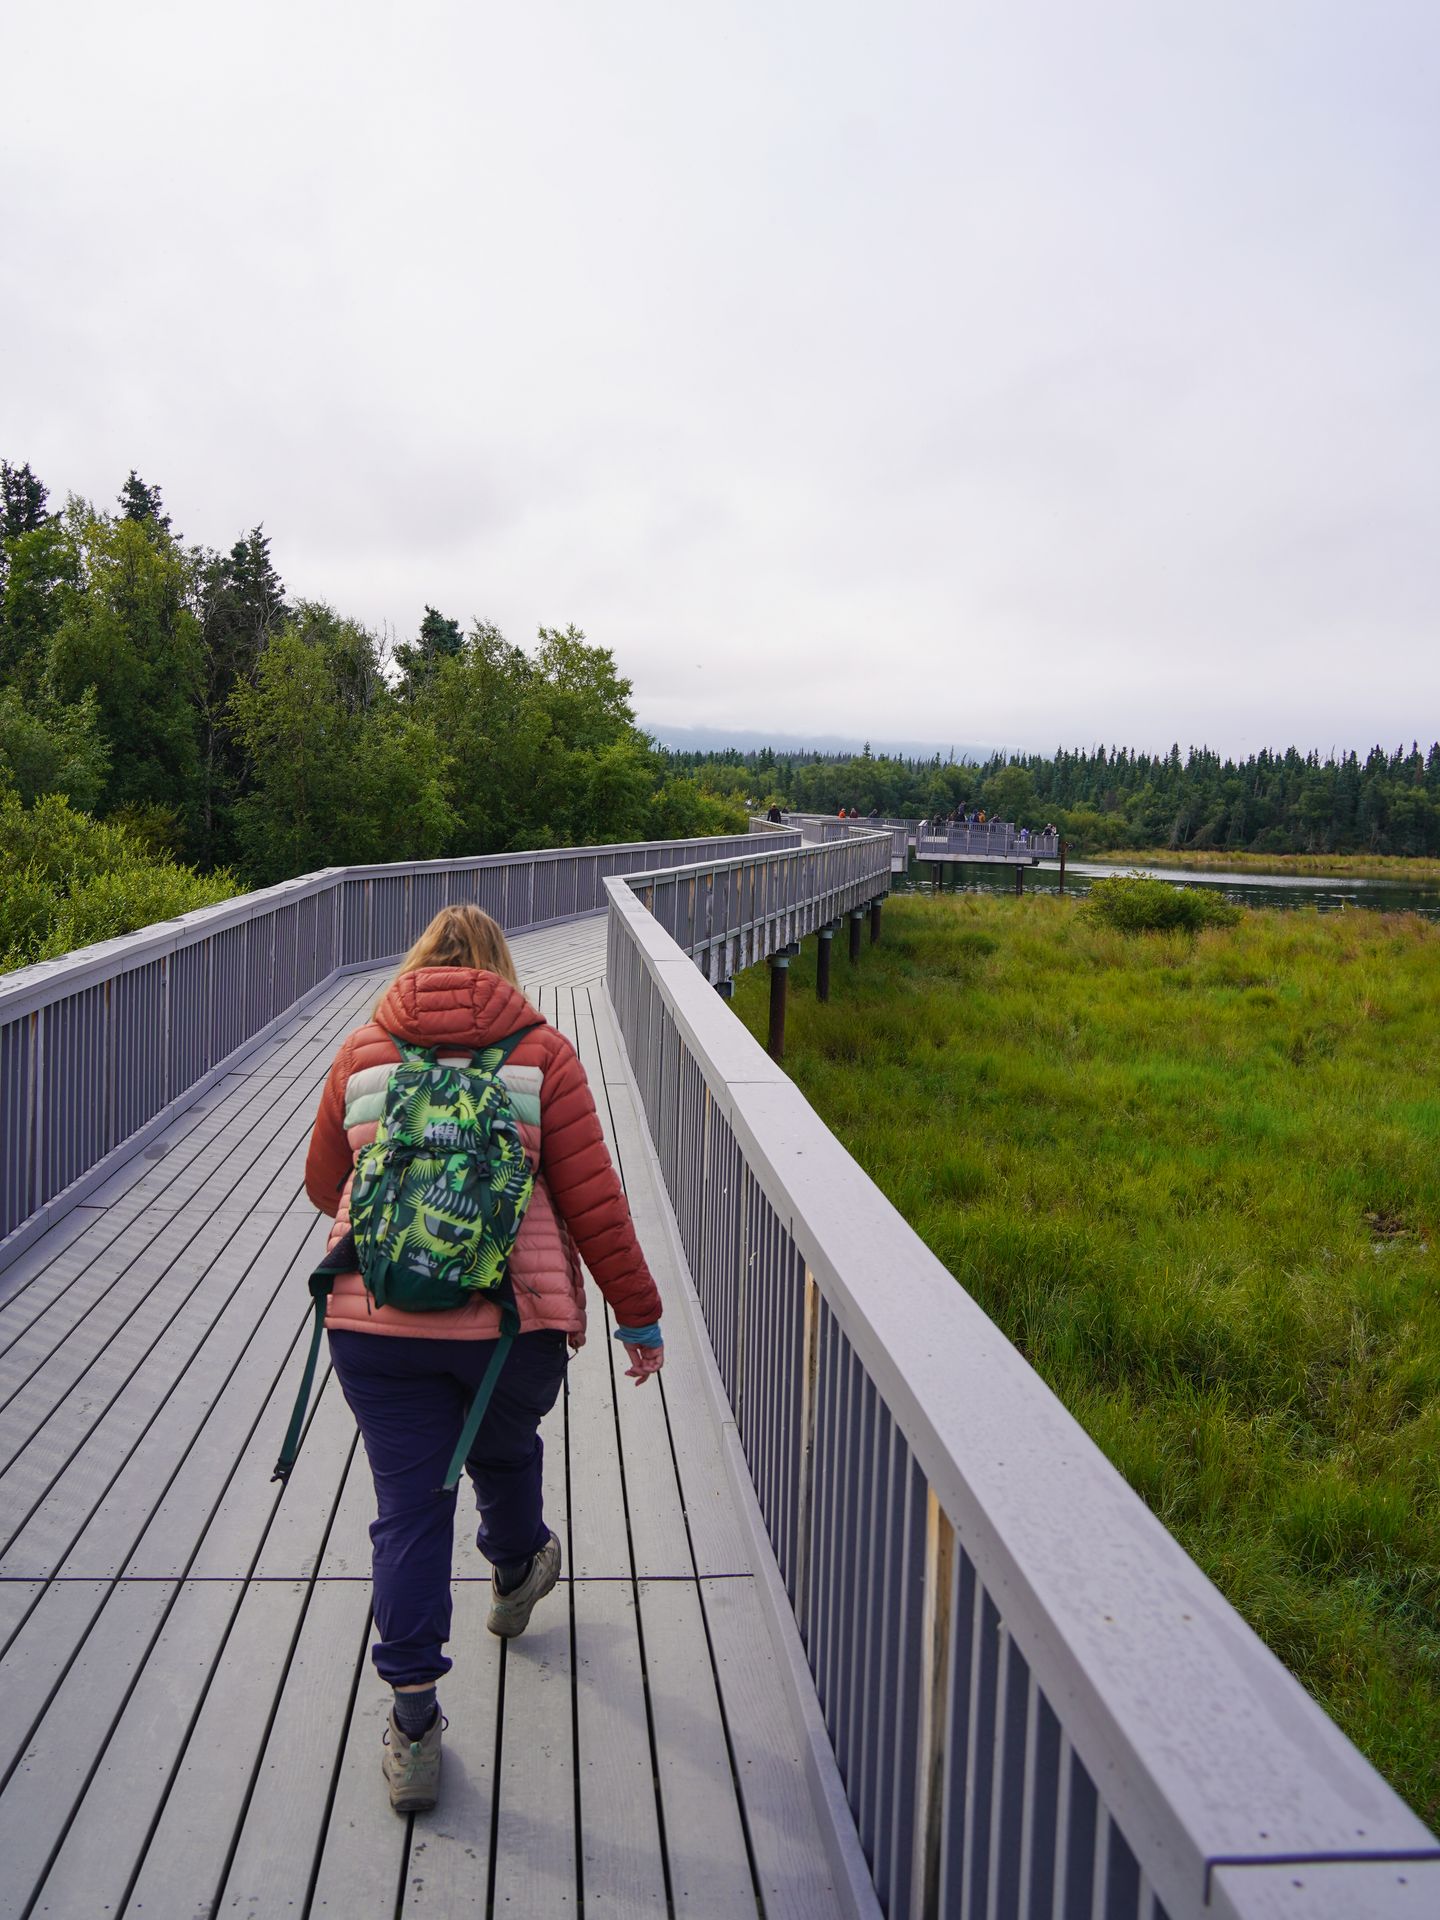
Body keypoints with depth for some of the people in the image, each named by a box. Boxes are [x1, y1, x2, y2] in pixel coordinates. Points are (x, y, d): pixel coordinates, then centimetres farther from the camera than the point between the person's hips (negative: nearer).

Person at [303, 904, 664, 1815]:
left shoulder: (363, 1054, 5)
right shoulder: (541, 1051, -2)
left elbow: (324, 1184, 18)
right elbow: (592, 1200, -5)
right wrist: (640, 1315, 4)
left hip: (377, 1323, 1)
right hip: (516, 1320, -1)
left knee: (408, 1511, 10)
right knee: (505, 1452, 27)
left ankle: (414, 1728, 16)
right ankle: (517, 1574, 53)